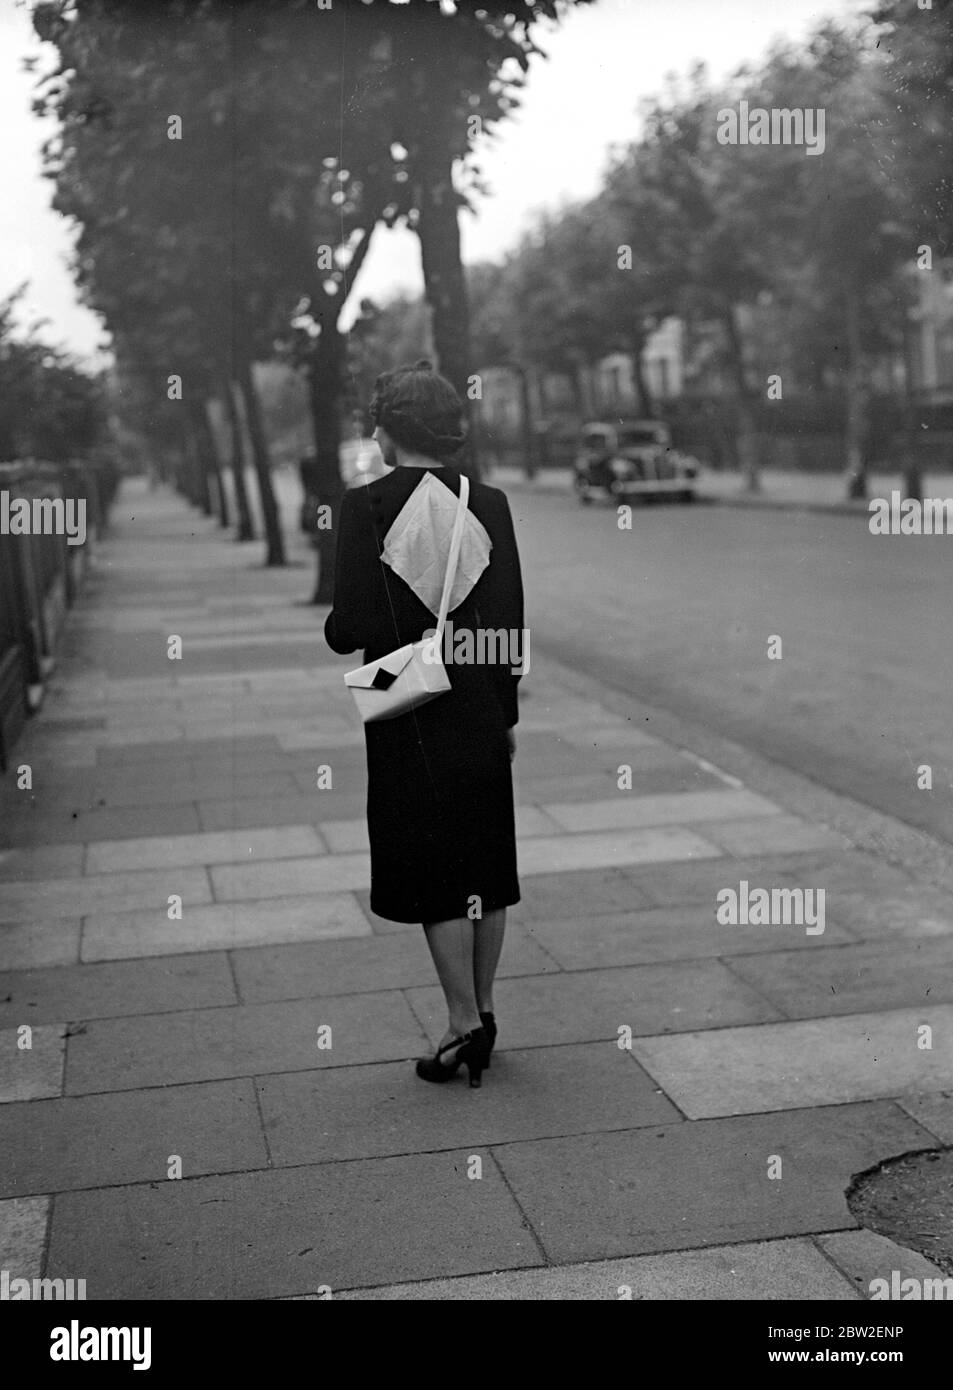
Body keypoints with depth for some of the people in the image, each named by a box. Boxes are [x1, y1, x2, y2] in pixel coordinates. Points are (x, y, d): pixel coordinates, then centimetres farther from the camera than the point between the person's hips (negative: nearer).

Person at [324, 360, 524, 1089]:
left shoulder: (366, 508, -12)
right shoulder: (489, 504, -2)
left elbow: (353, 626, -16)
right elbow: (511, 620, 0)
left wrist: (335, 628, 8)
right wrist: (508, 712, 8)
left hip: (410, 717, -4)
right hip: (481, 709, 4)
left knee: (435, 870, 5)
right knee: (487, 863, 15)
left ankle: (465, 1024, 9)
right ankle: (483, 1011, 25)